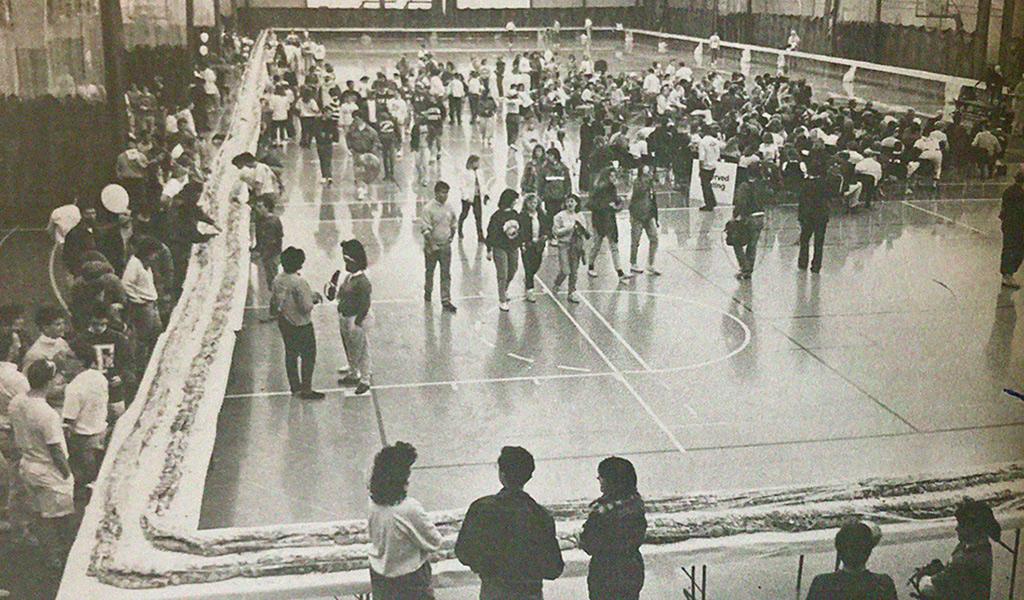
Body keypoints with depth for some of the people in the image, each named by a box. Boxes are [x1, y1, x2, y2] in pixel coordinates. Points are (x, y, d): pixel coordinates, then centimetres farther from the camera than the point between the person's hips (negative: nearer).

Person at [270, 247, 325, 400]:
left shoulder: (278, 280, -4)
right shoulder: (299, 283, -27)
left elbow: (274, 302, 5)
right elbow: (306, 307, -25)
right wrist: (314, 298, -7)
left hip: (284, 323, 8)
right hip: (301, 325, -8)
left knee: (290, 354, 20)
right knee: (308, 357, 7)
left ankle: (295, 386, 34)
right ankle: (306, 390, 14)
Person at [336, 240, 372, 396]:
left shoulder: (362, 282, -25)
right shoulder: (349, 277, 3)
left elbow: (364, 306, -23)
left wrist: (355, 324, -20)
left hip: (355, 320, -9)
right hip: (344, 317, 9)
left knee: (360, 351, 6)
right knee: (349, 349, 24)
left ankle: (364, 381, 19)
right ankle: (353, 374, 43)